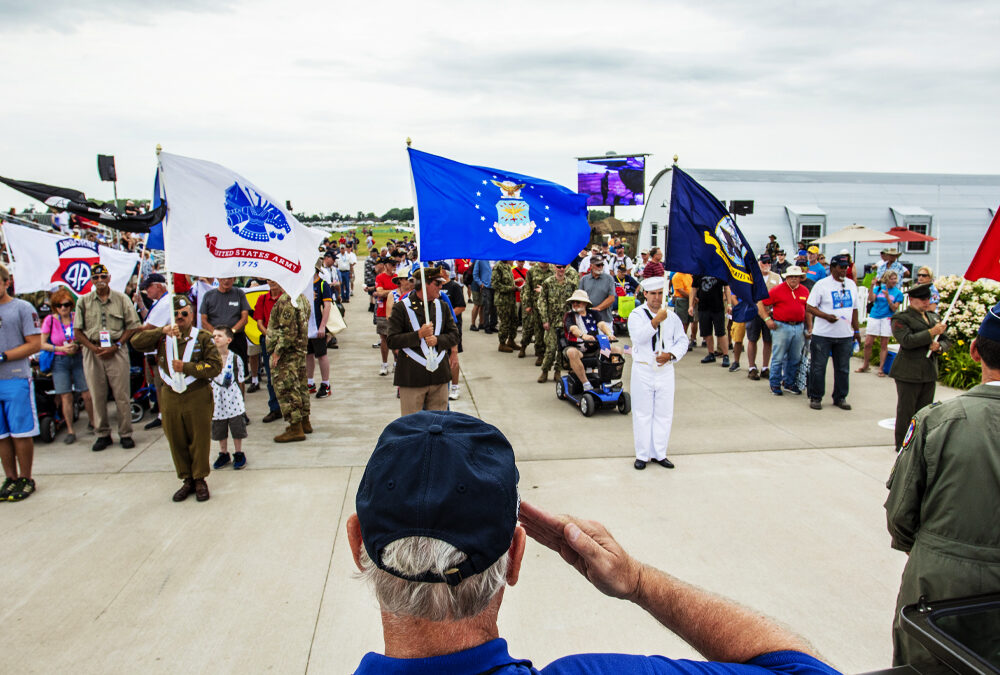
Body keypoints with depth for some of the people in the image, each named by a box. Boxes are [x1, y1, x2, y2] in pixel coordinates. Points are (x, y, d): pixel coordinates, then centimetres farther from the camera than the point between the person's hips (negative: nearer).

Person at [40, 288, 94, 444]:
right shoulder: (50, 320, -1)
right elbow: (42, 344, 0)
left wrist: (78, 346, -11)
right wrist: (61, 348, -13)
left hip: (78, 359, 1)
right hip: (59, 362, -1)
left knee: (87, 394, -3)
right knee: (66, 397, -1)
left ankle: (93, 423, 17)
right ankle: (70, 431, 8)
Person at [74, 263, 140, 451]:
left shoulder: (122, 299, 5)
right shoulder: (83, 302, 8)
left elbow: (132, 327, 3)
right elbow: (77, 332, 8)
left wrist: (115, 346, -8)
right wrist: (94, 348, -7)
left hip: (117, 351, -2)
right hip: (92, 352, 2)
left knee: (122, 395, -2)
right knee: (97, 396, 5)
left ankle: (125, 434, 7)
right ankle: (103, 434, 16)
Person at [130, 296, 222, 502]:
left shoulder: (203, 338, -2)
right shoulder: (162, 337, 6)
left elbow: (215, 366, -9)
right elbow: (136, 341, -10)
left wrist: (186, 367, -17)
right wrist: (162, 331, -22)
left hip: (197, 397, -3)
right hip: (170, 398, 3)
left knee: (199, 440, 4)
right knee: (176, 442, 11)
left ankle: (200, 479, 20)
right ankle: (187, 480, 25)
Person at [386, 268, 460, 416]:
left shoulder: (441, 306, 12)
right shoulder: (401, 307, -4)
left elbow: (454, 335, 11)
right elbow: (391, 341, -8)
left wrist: (438, 340, -9)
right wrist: (418, 335, -17)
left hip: (439, 375, 4)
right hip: (412, 377, -4)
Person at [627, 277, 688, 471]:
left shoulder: (671, 316, 6)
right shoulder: (636, 315, -4)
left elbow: (682, 340, 8)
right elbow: (639, 337, -21)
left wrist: (670, 355, -10)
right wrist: (656, 321, -32)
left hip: (665, 370, 3)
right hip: (642, 370, -3)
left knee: (664, 413, 8)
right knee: (642, 414, 4)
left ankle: (659, 453, 21)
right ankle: (642, 455, 14)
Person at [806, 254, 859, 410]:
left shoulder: (851, 284, 11)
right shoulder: (822, 284, -6)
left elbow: (854, 308, 18)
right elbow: (809, 307, -9)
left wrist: (856, 330, 16)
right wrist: (826, 316, -23)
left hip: (845, 335, 5)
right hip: (823, 334, -5)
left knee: (843, 368, 10)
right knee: (818, 367, 1)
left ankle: (840, 398, 22)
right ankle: (815, 397, 13)